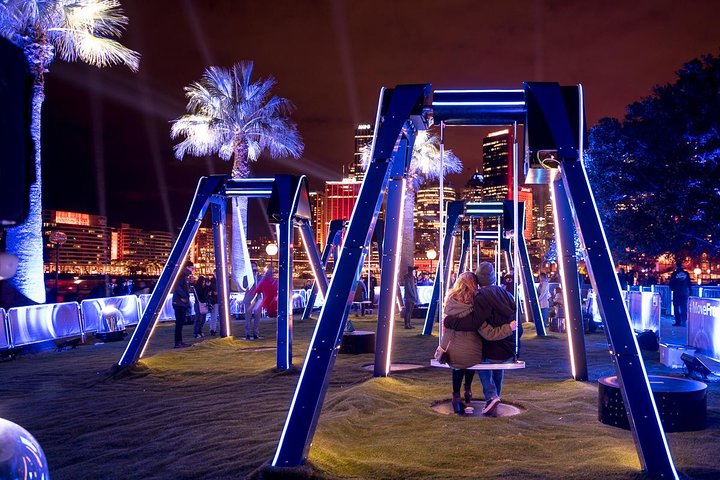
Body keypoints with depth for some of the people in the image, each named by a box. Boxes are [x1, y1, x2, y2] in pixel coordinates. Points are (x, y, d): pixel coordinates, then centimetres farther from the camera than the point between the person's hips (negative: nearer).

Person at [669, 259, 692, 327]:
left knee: (676, 308, 4)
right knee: (684, 308, 7)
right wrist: (689, 292, 12)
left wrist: (672, 289, 17)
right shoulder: (686, 274, 2)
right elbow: (689, 284, 6)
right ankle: (684, 322, 4)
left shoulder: (674, 274, -7)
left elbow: (671, 283, -3)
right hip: (685, 293, 3)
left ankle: (678, 322, 2)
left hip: (676, 293, -3)